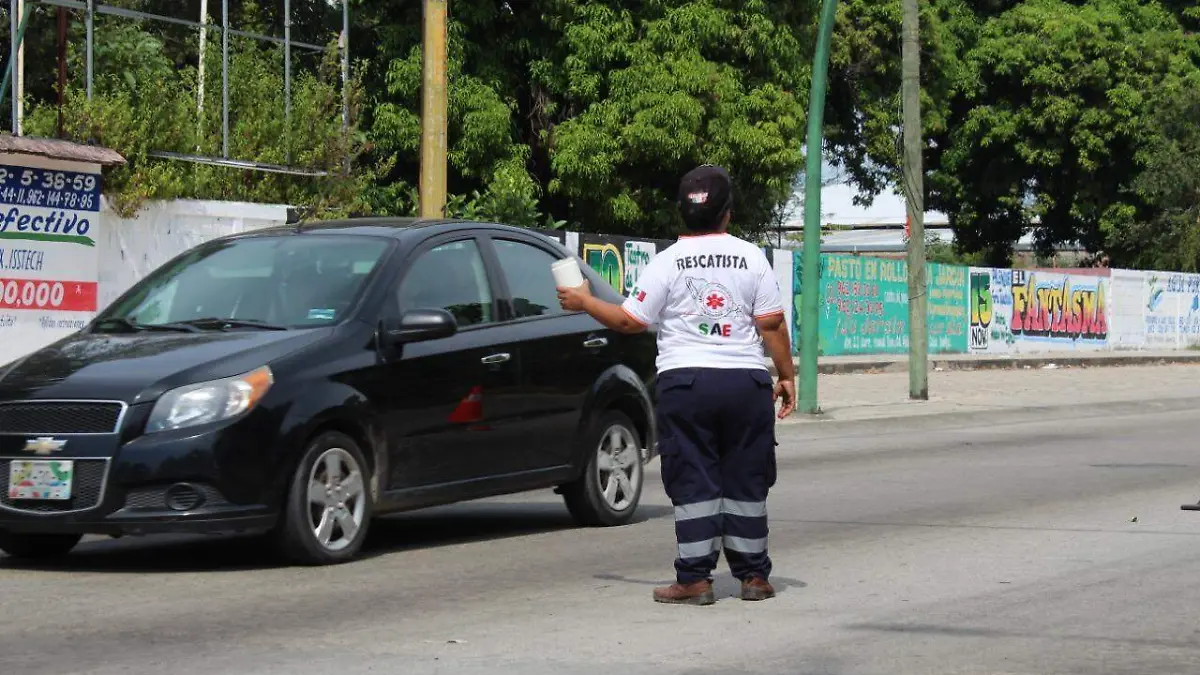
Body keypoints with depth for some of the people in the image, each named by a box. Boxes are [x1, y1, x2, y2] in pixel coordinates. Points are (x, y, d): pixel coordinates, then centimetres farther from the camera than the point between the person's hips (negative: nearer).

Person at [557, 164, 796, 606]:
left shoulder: (667, 262, -2)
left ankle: (695, 579, -1)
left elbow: (630, 321, -1)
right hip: (745, 381, 2)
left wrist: (584, 302, 14)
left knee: (693, 484, 2)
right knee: (746, 482, 10)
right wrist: (787, 375, 10)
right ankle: (754, 577, 14)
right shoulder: (751, 257, 2)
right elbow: (772, 324, 0)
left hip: (684, 381, -2)